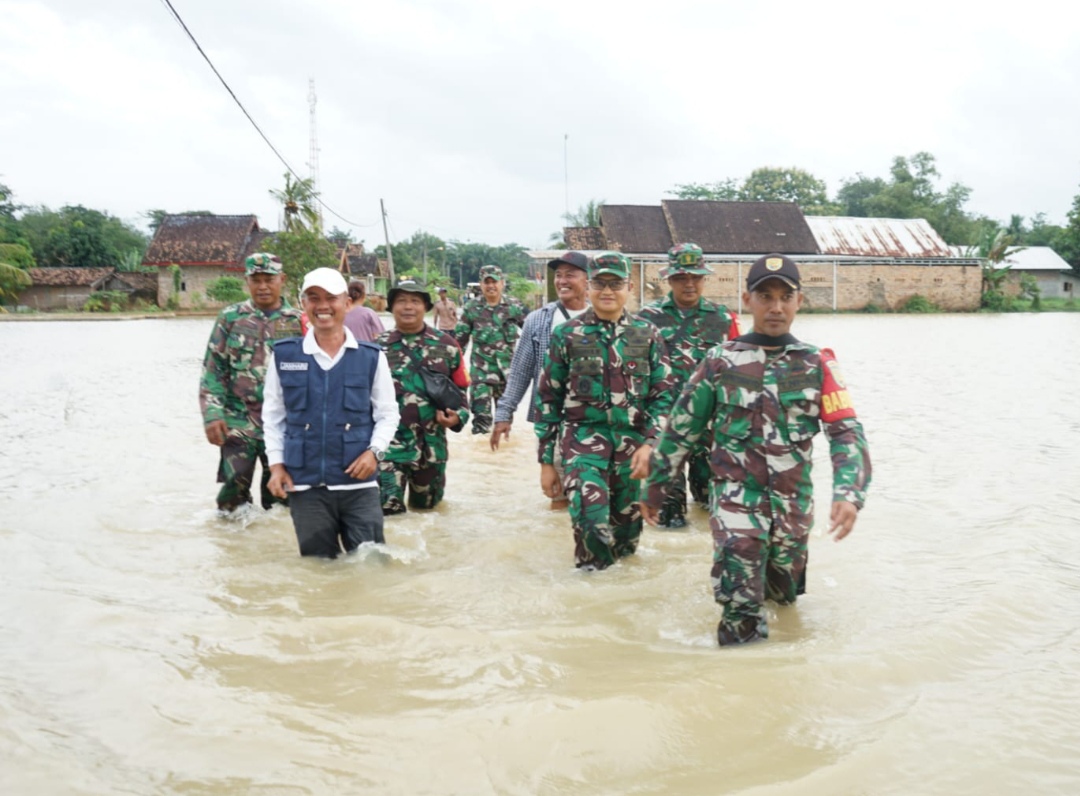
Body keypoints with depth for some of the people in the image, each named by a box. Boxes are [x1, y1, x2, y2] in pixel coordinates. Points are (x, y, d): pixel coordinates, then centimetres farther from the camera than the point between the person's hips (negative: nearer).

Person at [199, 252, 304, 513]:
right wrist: (212, 415, -6)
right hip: (238, 422, 0)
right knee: (234, 490, -7)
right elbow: (213, 370, 4)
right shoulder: (230, 317, 5)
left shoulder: (298, 323, 4)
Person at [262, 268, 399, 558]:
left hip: (358, 482, -1)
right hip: (305, 484, 1)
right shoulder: (283, 355, 3)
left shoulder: (371, 357, 0)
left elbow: (388, 413, 6)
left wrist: (374, 450, -10)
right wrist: (276, 463, 2)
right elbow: (273, 415, 10)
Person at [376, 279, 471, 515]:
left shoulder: (446, 345, 1)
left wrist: (458, 416, -10)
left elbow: (461, 388, 7)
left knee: (427, 503, 19)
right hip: (389, 443, -2)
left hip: (432, 443, 2)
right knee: (387, 506, -10)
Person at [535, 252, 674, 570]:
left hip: (634, 439, 2)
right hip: (583, 436, -2)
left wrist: (650, 445, -11)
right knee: (591, 518, -23)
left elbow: (663, 395, 4)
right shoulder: (567, 335, 3)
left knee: (626, 529, 9)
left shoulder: (648, 335, 6)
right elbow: (548, 400, 6)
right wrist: (546, 461, 4)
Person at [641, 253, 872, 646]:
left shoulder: (817, 364, 0)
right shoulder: (721, 361, -3)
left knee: (784, 595, 21)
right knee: (742, 610, -16)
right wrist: (654, 489, 9)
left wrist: (848, 494, -22)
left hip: (794, 504, 3)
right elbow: (681, 428, 5)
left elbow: (846, 433, -6)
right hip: (737, 499, -2)